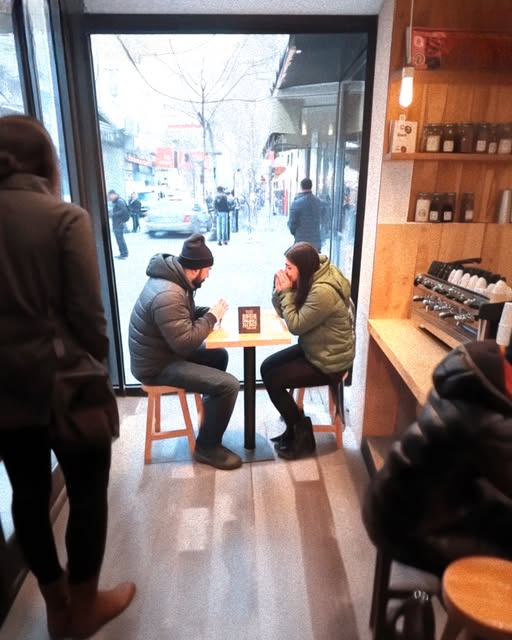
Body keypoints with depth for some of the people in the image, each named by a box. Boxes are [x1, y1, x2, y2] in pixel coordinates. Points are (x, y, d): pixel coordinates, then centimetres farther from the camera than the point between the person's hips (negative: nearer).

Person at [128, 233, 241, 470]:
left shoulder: (173, 278, 3)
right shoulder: (168, 295, -30)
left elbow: (186, 313, 17)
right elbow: (186, 343, -29)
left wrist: (208, 311, -2)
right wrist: (211, 317, -16)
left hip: (165, 349, 10)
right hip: (157, 365, -10)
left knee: (219, 355, 21)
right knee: (229, 385, -16)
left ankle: (211, 414, 36)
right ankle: (207, 447, 3)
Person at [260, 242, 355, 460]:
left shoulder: (323, 292, -30)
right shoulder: (308, 280, -1)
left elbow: (295, 325, -25)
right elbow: (283, 312, 4)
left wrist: (286, 292, -21)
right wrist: (280, 289, -13)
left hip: (329, 361, -10)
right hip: (312, 349, 10)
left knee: (273, 380, -9)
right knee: (267, 367, 5)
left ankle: (302, 435, 10)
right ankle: (294, 427, 18)